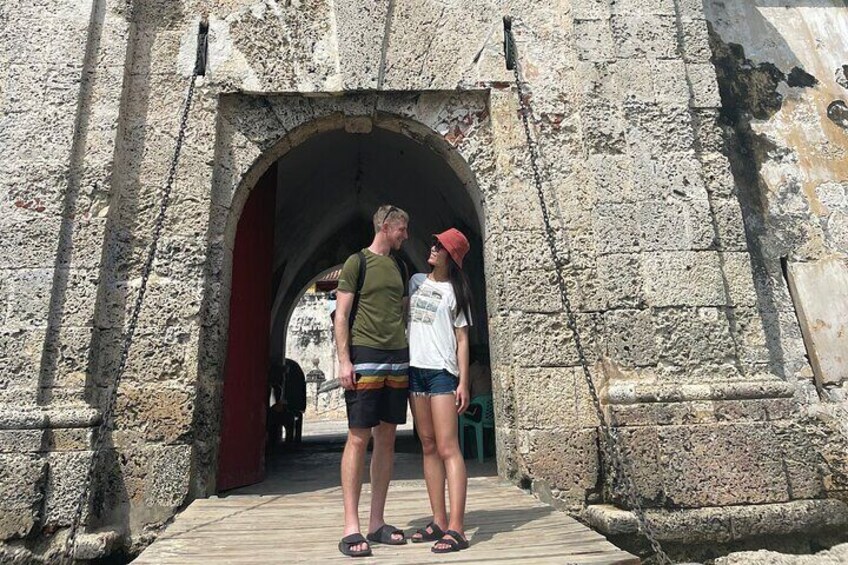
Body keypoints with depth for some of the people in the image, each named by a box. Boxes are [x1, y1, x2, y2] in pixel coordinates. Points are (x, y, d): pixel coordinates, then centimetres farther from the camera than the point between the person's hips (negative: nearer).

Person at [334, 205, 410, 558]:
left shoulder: (399, 267, 18)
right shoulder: (357, 261, 0)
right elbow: (341, 315, -5)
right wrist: (344, 360, -13)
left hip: (397, 360, 6)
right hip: (365, 357, -6)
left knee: (386, 438, 7)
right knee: (359, 438, -4)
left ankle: (376, 523, 16)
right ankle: (351, 528, 4)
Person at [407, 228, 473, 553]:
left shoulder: (455, 291, 3)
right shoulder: (416, 281, 16)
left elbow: (462, 339, -1)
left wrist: (463, 383, -8)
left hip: (442, 372, -5)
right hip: (414, 369, 5)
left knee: (448, 448, -10)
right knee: (428, 447, 7)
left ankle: (456, 529, -8)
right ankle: (439, 522, 15)